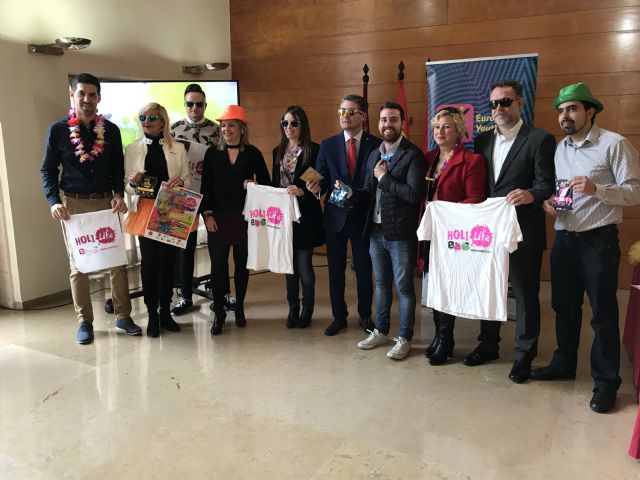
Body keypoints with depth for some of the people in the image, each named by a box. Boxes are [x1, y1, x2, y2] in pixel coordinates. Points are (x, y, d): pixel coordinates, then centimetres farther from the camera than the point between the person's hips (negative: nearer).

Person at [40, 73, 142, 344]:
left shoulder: (111, 130, 5)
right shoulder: (58, 130, 0)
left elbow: (118, 168, 9)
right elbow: (48, 170, 2)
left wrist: (119, 195, -8)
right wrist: (54, 202, -12)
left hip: (106, 201, 2)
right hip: (74, 204, -1)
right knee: (78, 264, 6)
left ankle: (123, 316, 15)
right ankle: (85, 322, 17)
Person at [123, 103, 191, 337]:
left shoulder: (178, 148, 5)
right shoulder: (132, 149, 6)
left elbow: (188, 180, 5)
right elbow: (126, 185, 6)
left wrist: (181, 182, -16)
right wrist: (133, 183, -16)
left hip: (171, 212, 0)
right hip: (144, 211, 0)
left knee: (168, 260, 6)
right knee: (149, 262, -1)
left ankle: (166, 312, 20)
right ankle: (152, 315, 12)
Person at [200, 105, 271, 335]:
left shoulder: (252, 153, 2)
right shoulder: (213, 154, 4)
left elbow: (266, 183, 6)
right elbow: (206, 186, 3)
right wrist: (208, 214, -4)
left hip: (244, 218, 0)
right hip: (218, 218, 0)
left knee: (242, 263, 9)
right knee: (218, 264, 1)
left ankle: (239, 308, 25)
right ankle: (219, 313, 13)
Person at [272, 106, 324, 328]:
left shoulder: (313, 150, -6)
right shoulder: (278, 151, 13)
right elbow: (275, 183, 16)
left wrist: (302, 191, -24)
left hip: (305, 215, -5)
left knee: (304, 264, -1)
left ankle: (307, 309, 17)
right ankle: (293, 308, 23)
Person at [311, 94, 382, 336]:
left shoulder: (376, 145, -2)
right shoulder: (328, 145, 4)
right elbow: (322, 181, 1)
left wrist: (357, 195, -16)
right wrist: (317, 187, -20)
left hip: (363, 216, -2)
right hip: (335, 216, 2)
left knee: (364, 270, 10)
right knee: (335, 270, 10)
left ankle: (365, 316, 28)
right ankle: (339, 316, 26)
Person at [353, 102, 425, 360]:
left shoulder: (413, 155, -11)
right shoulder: (374, 155, 12)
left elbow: (414, 194, -22)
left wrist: (384, 177, -14)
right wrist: (350, 192, -3)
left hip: (401, 233, -7)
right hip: (376, 230, 7)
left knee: (403, 286, 5)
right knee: (381, 284, 18)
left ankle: (404, 338, 18)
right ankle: (380, 331, 33)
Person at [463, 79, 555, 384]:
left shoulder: (540, 139, -6)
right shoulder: (482, 140, 11)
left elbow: (546, 184, -12)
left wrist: (531, 194, -33)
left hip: (523, 232, -5)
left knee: (525, 293, 6)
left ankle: (524, 355, 21)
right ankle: (488, 345, 31)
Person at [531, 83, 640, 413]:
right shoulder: (560, 148, 12)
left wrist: (597, 189, -28)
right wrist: (549, 203, -4)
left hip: (599, 240, -6)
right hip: (564, 240, 6)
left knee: (602, 314, 2)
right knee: (564, 306, 15)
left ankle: (606, 382, 16)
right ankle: (563, 364, 32)